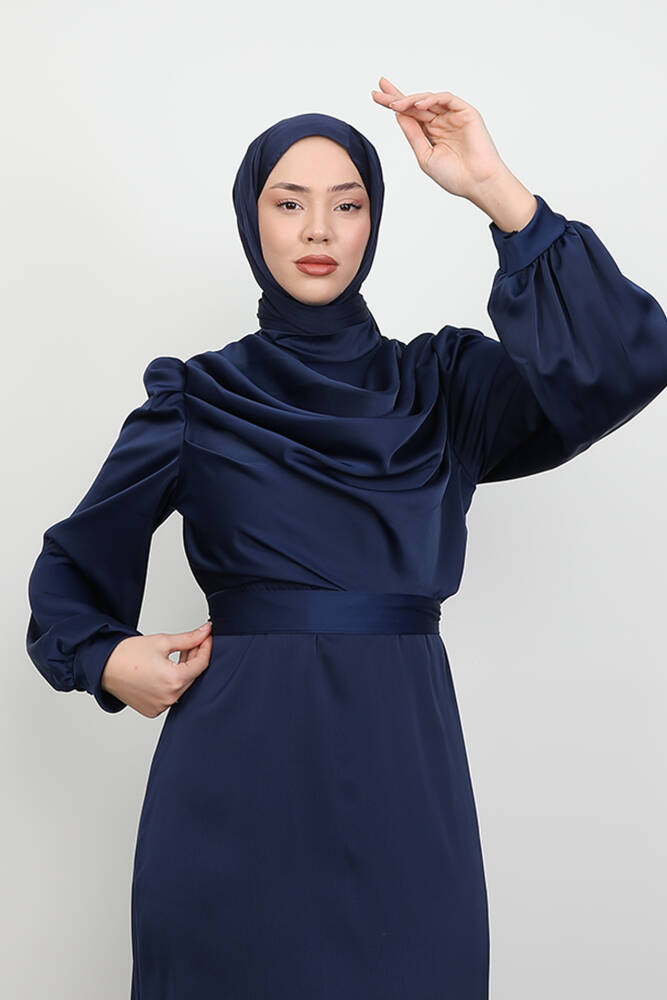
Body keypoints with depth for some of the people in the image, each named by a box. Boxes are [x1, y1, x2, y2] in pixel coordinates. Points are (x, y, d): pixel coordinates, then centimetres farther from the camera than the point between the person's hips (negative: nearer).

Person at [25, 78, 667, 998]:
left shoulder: (446, 385, 7)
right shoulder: (198, 397, 6)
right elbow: (70, 567, 15)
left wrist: (495, 191, -12)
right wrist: (108, 660, -5)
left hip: (403, 761, 1)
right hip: (237, 765, 0)